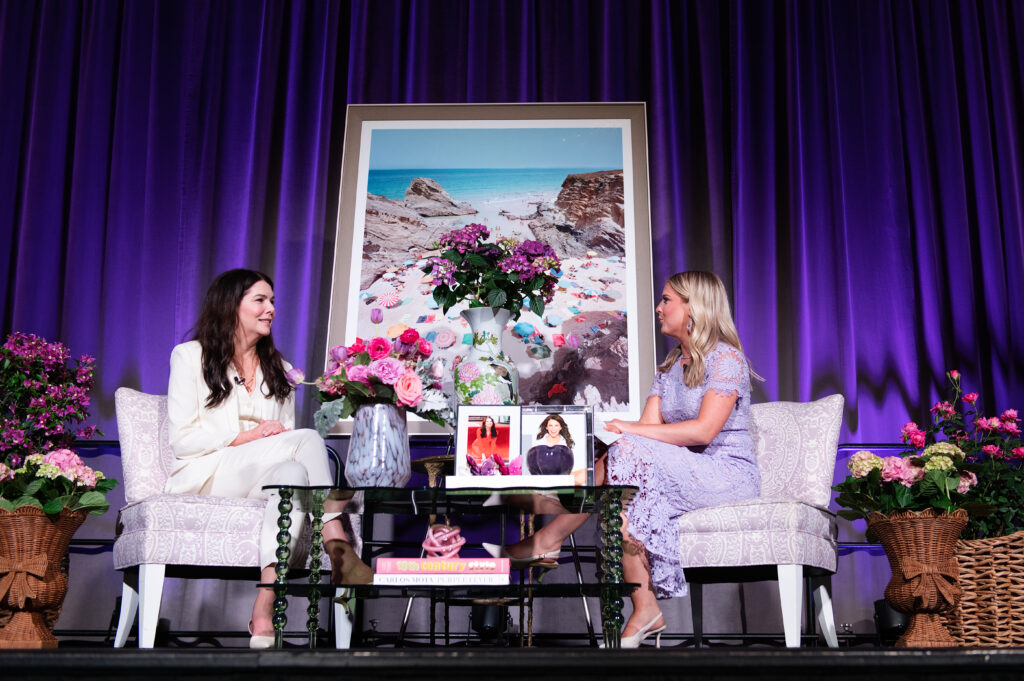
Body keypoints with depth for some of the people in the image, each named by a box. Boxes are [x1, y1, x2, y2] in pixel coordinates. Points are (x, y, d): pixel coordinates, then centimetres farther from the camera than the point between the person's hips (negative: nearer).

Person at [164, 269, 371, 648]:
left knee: (293, 471, -35)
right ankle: (338, 547, -39)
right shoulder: (191, 356, 10)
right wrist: (249, 436, -12)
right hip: (205, 477, -4)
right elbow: (181, 439, -1)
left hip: (262, 480, 4)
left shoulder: (279, 370, 25)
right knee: (309, 439, -30)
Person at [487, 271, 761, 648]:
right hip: (685, 473, 7)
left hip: (730, 472, -7)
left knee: (630, 453, -28)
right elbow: (649, 428, 5)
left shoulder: (726, 357, -7)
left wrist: (631, 430, -21)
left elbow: (704, 430, -20)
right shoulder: (669, 365, 17)